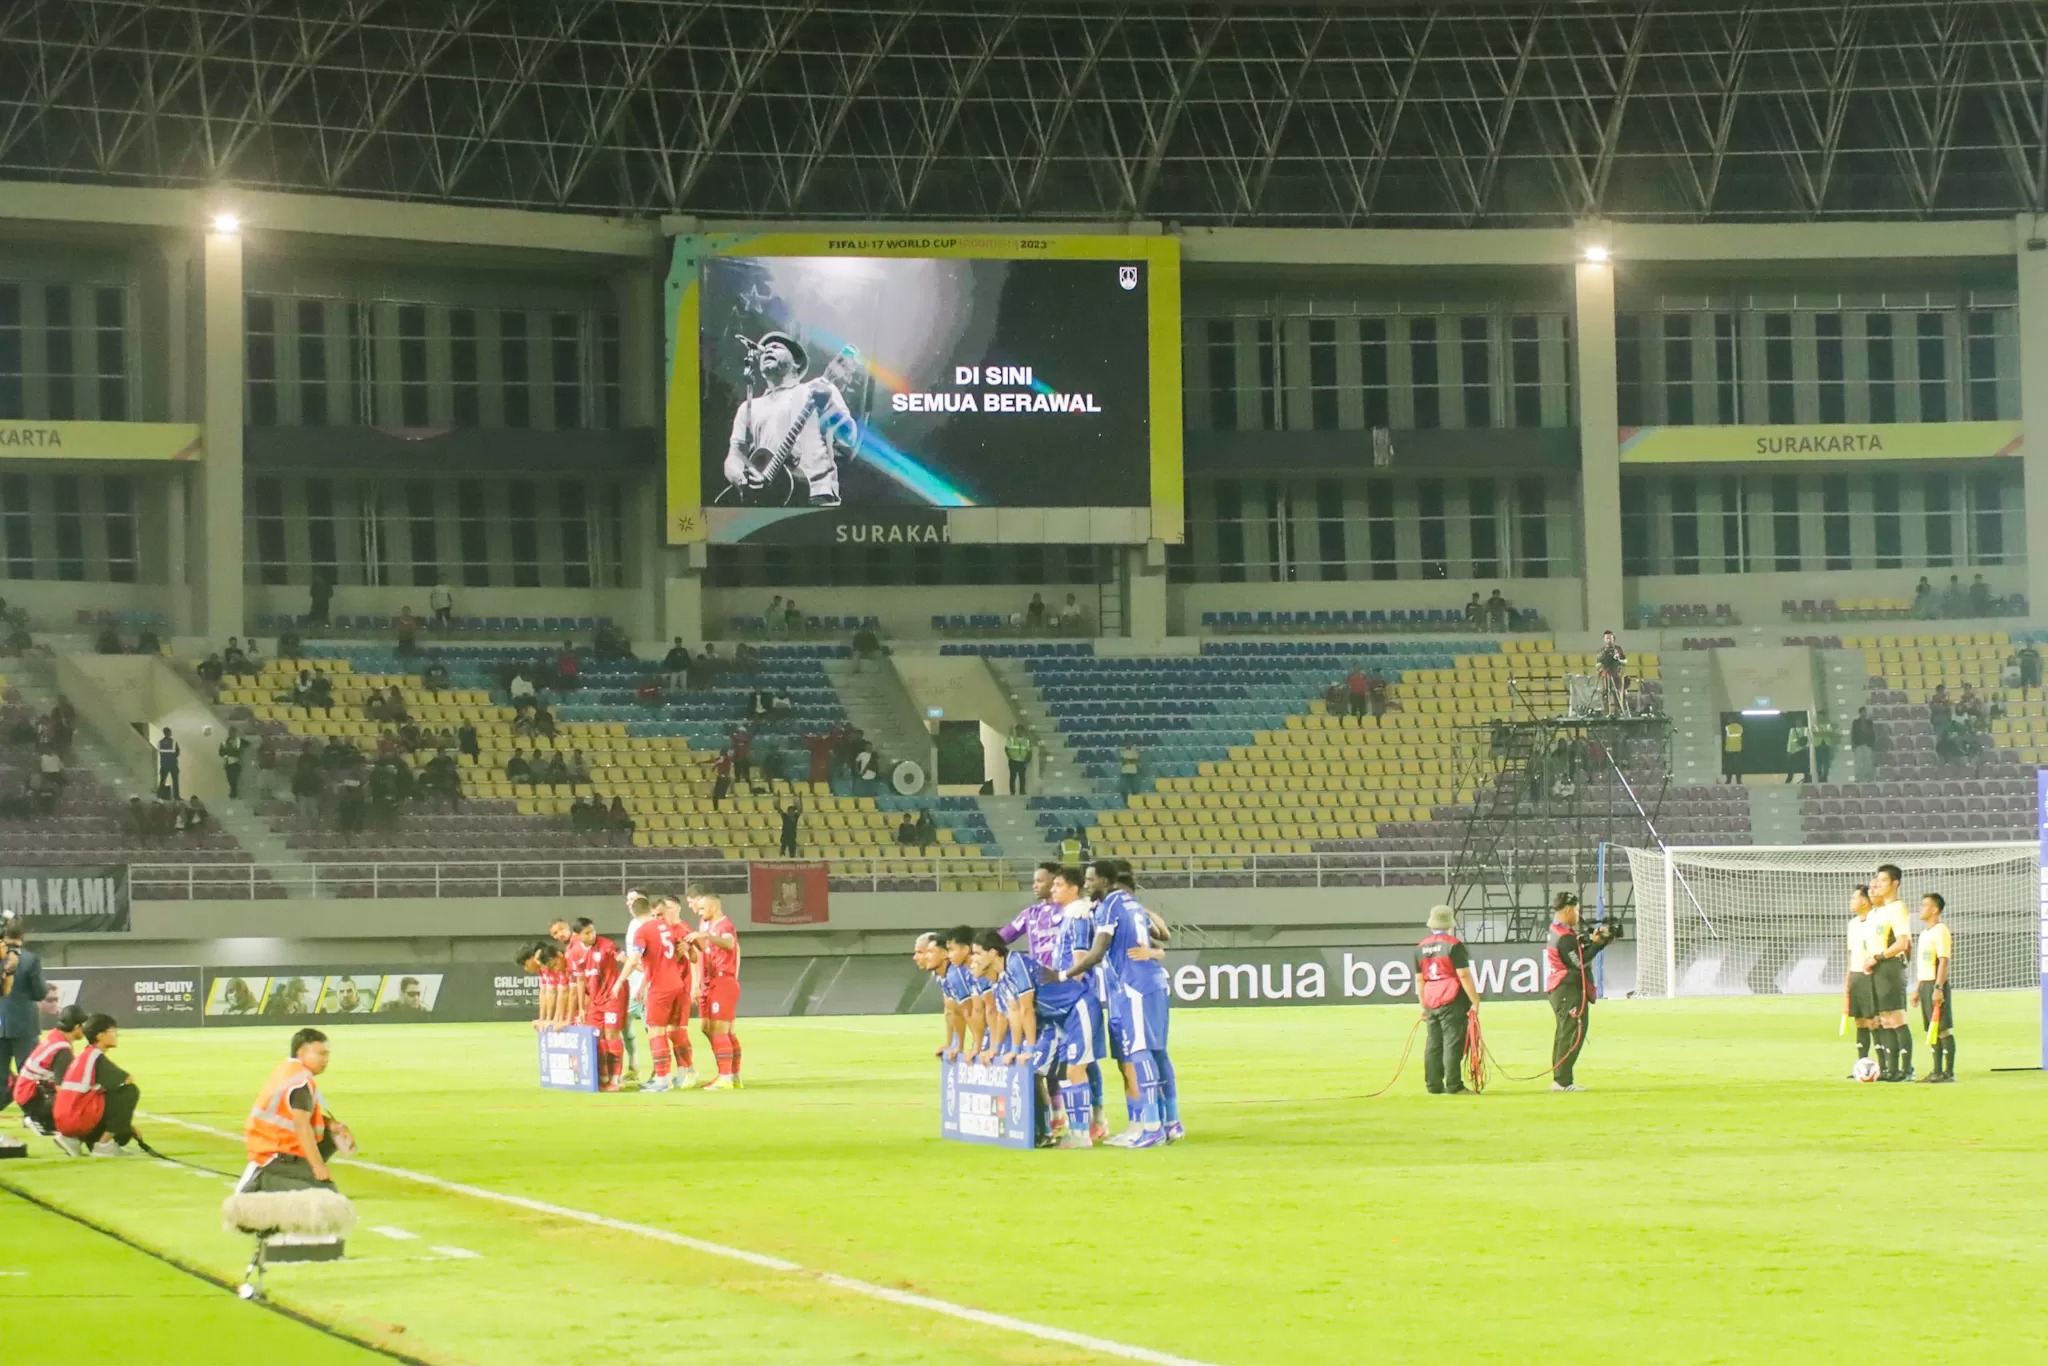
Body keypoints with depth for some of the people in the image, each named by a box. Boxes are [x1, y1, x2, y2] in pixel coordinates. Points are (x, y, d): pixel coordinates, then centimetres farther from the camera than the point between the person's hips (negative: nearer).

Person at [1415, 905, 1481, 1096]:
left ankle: (1434, 1086, 11)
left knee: (1433, 1044, 10)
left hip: (1431, 1002, 6)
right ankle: (1453, 1086, -8)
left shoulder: (1421, 947, 10)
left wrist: (1423, 1005, 21)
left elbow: (1419, 980, 14)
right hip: (1453, 1001, -6)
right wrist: (1475, 1001, -10)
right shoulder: (1454, 945, -9)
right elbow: (1464, 975, -13)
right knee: (1453, 1043, -6)